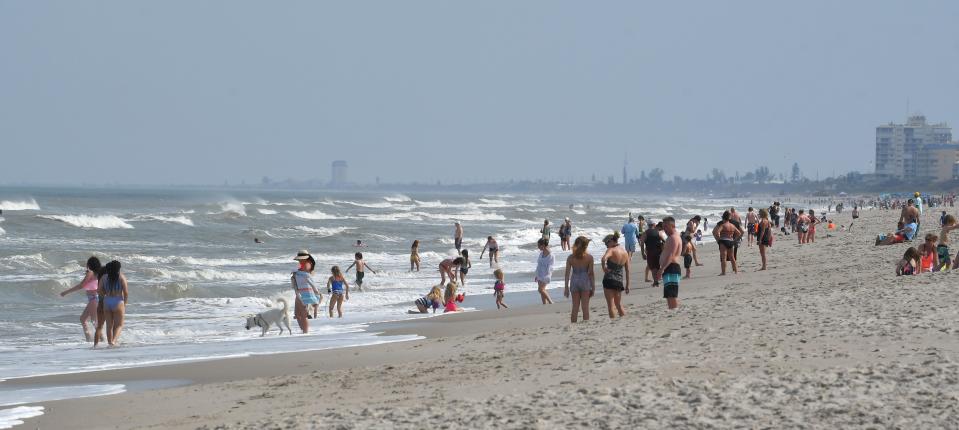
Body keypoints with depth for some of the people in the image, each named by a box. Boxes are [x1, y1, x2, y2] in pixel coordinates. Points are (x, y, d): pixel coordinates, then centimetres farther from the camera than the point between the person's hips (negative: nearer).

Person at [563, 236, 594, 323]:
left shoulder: (570, 257, -1)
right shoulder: (589, 257, -6)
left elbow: (567, 273, 0)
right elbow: (591, 273, -3)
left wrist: (566, 287, 6)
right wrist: (593, 287, 4)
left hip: (574, 282, 2)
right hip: (585, 281, -2)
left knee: (575, 308, 10)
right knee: (585, 308, 4)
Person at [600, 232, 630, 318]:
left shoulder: (611, 250, -9)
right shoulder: (625, 252, 10)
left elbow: (603, 259, -32)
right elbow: (627, 270, 13)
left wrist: (604, 268, -16)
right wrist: (627, 285, 17)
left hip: (610, 279, -6)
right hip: (620, 281, 6)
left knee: (611, 305, -1)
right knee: (619, 305, 19)